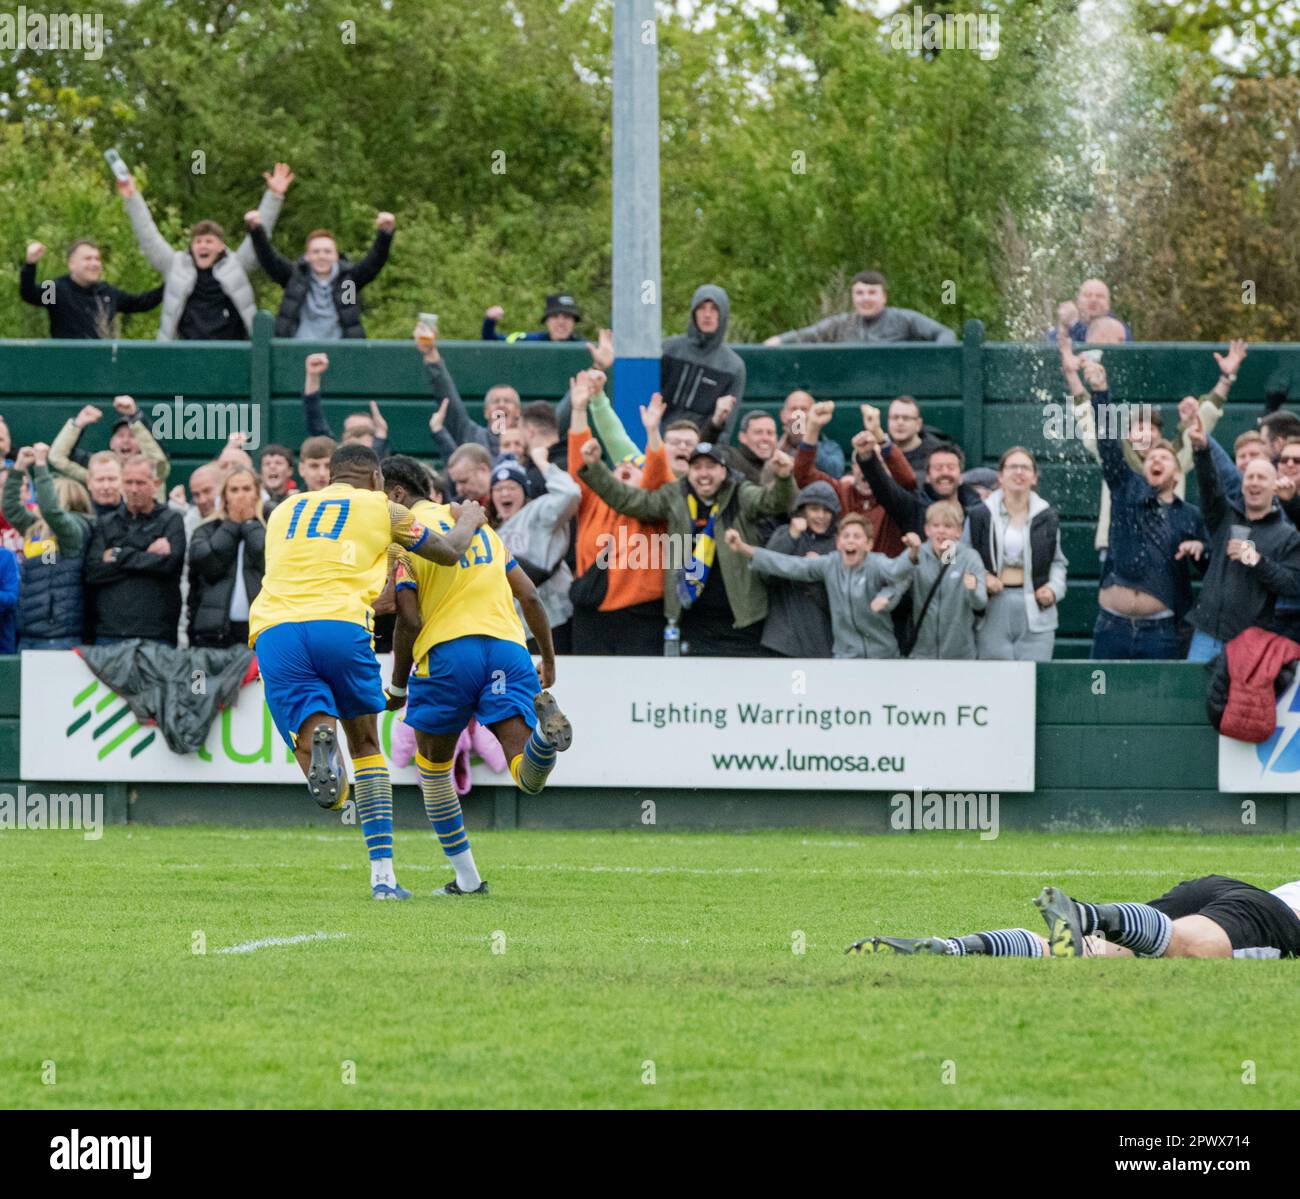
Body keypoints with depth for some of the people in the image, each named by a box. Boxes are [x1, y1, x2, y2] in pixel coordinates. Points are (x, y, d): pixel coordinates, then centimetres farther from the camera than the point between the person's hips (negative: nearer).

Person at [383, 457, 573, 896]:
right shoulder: (479, 526, 24)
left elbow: (409, 620, -3)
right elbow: (529, 597, 19)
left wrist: (397, 687, 8)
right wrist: (549, 660, 28)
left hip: (447, 651, -4)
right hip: (508, 647, 4)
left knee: (431, 768, 18)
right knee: (529, 777, -8)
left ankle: (467, 877, 16)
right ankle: (544, 729, -42)